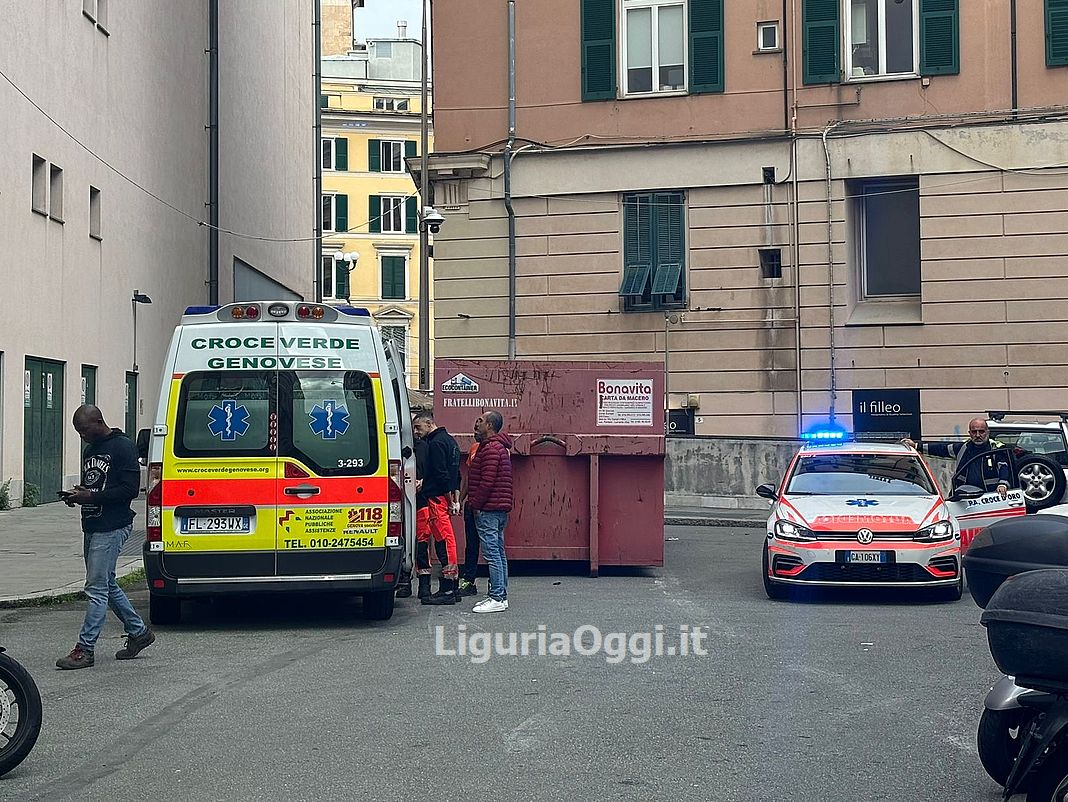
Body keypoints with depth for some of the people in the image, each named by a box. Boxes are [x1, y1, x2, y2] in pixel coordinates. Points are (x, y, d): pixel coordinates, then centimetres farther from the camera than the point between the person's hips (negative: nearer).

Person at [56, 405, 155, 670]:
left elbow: (130, 489, -16)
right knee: (107, 585, 15)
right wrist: (77, 496, 4)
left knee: (97, 588, -8)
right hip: (92, 527, 10)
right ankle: (138, 632, 26)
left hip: (112, 528, -10)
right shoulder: (90, 449, 18)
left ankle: (85, 648, -6)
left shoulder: (122, 447, -10)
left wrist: (92, 497, -20)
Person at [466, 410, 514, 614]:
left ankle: (497, 598, -10)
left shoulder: (491, 449, -14)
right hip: (500, 508, 11)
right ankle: (501, 595, 16)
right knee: (498, 553, 12)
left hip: (488, 510, -11)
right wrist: (476, 503, 20)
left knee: (492, 554, -10)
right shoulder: (499, 447, 20)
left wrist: (476, 504, -14)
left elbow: (487, 482, -20)